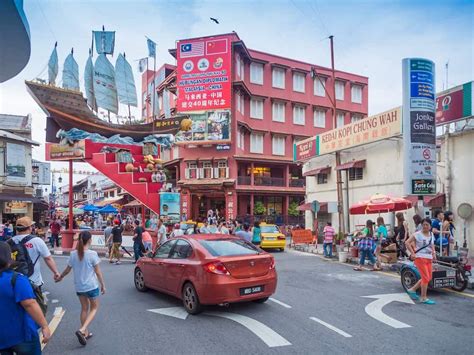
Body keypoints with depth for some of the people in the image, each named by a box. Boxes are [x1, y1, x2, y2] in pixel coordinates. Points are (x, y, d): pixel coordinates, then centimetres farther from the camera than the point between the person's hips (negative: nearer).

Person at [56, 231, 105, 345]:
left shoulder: (73, 254, -5)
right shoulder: (92, 254, -17)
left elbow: (67, 270, 5)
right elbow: (98, 272, -11)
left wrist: (60, 277, 26)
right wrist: (102, 285, 1)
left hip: (79, 286, 5)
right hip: (91, 286, -4)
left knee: (84, 308, 20)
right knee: (94, 308, 11)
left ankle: (85, 333, 26)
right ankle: (82, 330, -7)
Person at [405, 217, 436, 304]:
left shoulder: (431, 235, 9)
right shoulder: (418, 234, -10)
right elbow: (407, 242, -13)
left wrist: (433, 253, 6)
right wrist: (412, 253, -16)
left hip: (429, 259, 7)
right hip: (420, 258, -7)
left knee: (428, 278, 10)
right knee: (426, 278, -7)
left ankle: (412, 290, 24)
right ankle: (423, 298, 5)